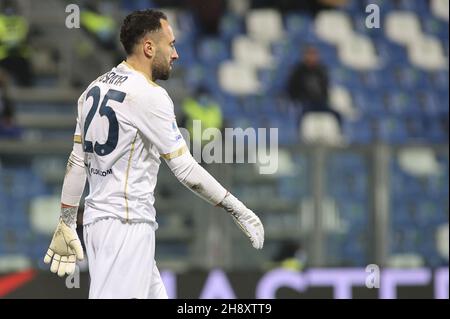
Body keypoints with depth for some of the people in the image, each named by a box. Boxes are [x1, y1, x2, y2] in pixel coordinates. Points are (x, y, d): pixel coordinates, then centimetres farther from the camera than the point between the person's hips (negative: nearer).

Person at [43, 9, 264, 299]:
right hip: (127, 224, -9)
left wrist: (66, 223, 20)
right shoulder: (150, 95, -12)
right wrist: (238, 211, -9)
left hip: (97, 218, 9)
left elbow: (77, 161, 15)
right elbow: (185, 169, -14)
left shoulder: (95, 88, 12)